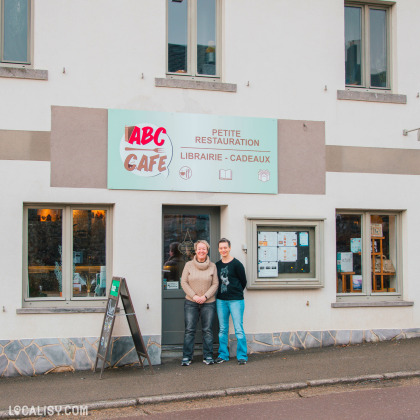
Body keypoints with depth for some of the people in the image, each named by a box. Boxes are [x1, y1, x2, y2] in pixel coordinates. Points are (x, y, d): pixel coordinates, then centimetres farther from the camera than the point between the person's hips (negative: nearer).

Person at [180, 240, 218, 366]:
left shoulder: (212, 266, 4)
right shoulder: (189, 265, 3)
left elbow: (215, 284, 2)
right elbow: (184, 282, 1)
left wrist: (205, 296, -11)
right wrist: (194, 296, -10)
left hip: (208, 303, 0)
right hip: (191, 303, 0)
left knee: (207, 330, 3)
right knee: (189, 330, -1)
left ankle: (208, 356, 13)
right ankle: (187, 357, 6)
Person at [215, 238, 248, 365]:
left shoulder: (236, 264, -6)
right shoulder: (217, 265, 10)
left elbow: (243, 281, 1)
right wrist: (221, 293, 12)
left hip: (236, 300, -5)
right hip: (221, 300, 5)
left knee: (239, 329, -4)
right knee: (223, 329, 9)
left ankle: (242, 356, 3)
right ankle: (223, 354, 17)